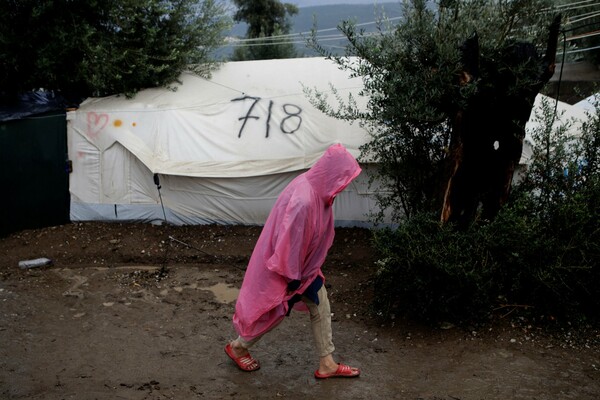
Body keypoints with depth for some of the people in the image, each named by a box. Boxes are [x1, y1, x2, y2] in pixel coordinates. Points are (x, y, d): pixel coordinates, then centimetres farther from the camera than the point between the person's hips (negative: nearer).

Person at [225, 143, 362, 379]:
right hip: (284, 266, -9)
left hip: (303, 263, 9)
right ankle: (238, 347, 37)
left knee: (321, 307, 13)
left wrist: (308, 270, 17)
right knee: (272, 312, 12)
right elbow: (289, 242, -30)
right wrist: (293, 278, -18)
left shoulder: (317, 189, -6)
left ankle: (327, 364, 25)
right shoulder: (303, 200, -37)